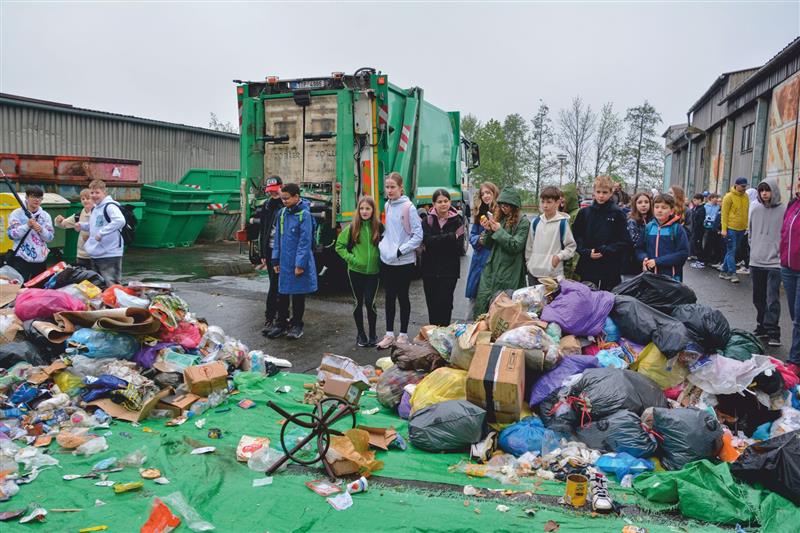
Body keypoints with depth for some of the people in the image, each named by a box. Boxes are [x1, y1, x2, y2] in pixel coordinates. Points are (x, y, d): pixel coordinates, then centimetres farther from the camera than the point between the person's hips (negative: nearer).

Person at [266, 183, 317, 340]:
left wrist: (300, 264, -17)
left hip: (298, 263, -5)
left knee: (298, 295, 8)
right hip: (284, 262, 5)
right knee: (282, 294, 11)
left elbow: (305, 241, -16)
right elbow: (278, 237, 10)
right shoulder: (282, 212, 5)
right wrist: (276, 260, 8)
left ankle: (296, 325, 20)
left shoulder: (304, 214, -13)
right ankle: (281, 323, 22)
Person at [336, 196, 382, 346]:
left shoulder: (379, 227, -1)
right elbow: (339, 246, 3)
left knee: (370, 302, -4)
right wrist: (351, 258, -8)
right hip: (355, 271, 0)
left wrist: (380, 260, -2)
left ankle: (373, 334, 14)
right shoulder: (352, 227, -2)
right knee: (358, 302, 8)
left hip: (373, 271, 0)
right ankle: (360, 334, 21)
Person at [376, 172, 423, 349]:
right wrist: (383, 245, 7)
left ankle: (403, 334, 19)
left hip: (404, 261, -5)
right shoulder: (387, 206, 8)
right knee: (389, 297, 11)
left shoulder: (408, 207, -11)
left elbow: (418, 235, -12)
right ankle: (389, 334, 22)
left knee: (402, 297, 6)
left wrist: (401, 250, -15)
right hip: (387, 260, 5)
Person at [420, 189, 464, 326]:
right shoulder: (427, 221, 4)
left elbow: (459, 247, -8)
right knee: (432, 304, 5)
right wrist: (451, 236, -16)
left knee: (444, 303, -5)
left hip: (449, 270, -2)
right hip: (430, 269, 2)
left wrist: (437, 241, -12)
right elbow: (428, 240, -13)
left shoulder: (457, 221, 1)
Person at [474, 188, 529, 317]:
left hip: (509, 271, -5)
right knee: (482, 298, 1)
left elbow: (516, 246, -14)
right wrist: (488, 230, -6)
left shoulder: (522, 222, -5)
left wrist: (499, 231, -14)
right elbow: (489, 245, 13)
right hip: (491, 267, 5)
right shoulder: (498, 217, 11)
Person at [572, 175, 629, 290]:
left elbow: (624, 242, -3)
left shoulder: (617, 214, 0)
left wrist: (606, 251, -14)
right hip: (587, 268, 2)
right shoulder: (584, 212, 7)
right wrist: (587, 252, -8)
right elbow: (576, 236, 6)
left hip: (610, 269, -2)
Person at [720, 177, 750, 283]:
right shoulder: (729, 197, -8)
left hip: (741, 229, 6)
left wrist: (746, 226, 10)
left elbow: (746, 212, 15)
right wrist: (724, 229, -12)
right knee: (731, 251, -4)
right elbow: (724, 214, -9)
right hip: (731, 228, -6)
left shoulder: (746, 197, 9)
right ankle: (732, 273, -1)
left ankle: (724, 271, 20)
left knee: (732, 251, 11)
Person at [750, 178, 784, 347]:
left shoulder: (783, 211, -7)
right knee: (758, 298, 13)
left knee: (772, 299, -8)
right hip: (756, 262, 5)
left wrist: (780, 254, -9)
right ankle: (762, 327, 26)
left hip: (774, 263, -5)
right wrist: (754, 249, 12)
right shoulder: (756, 210, 7)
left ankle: (773, 332, -2)